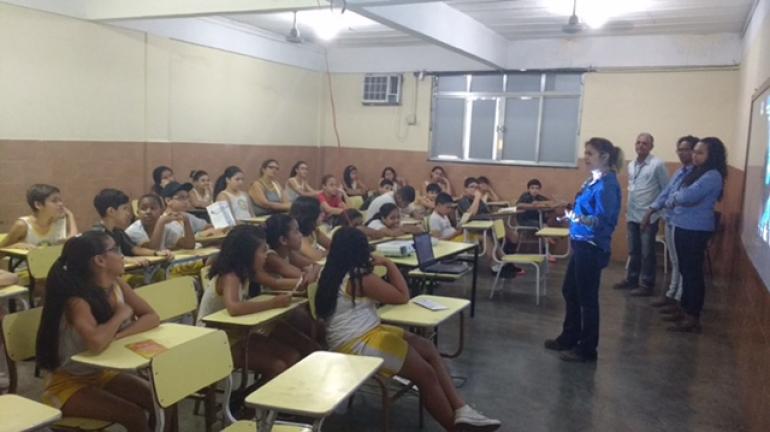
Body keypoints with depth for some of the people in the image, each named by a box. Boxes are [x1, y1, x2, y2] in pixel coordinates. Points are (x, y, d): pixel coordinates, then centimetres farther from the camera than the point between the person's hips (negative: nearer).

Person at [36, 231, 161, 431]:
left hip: (102, 372, 6)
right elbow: (96, 342, -44)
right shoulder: (77, 300, -27)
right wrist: (121, 314, -25)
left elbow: (152, 317, -7)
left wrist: (118, 335, -24)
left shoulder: (117, 285, -6)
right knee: (135, 415, -21)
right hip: (67, 382, -6)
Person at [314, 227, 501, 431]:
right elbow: (402, 296, -11)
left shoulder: (332, 274, 9)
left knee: (428, 349, 3)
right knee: (426, 374, -11)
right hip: (356, 345, -10)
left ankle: (460, 410, -1)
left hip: (363, 334, 10)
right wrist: (389, 263, -2)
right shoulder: (360, 278, -19)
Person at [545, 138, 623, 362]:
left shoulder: (607, 184, -18)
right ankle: (569, 337, 33)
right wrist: (572, 215, 28)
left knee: (587, 297, 1)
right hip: (580, 243, 10)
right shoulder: (592, 181, 9)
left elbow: (603, 219, -27)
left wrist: (579, 219, -42)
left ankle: (587, 349, 14)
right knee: (569, 291, 18)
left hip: (592, 247, -10)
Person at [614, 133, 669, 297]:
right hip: (632, 215, 6)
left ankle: (647, 285, 9)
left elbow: (666, 189, -8)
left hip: (649, 216, -6)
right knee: (633, 251, 16)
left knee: (647, 253, 1)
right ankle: (632, 279, 27)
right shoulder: (631, 165, 10)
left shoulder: (658, 165, -11)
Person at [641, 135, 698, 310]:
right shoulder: (679, 171, 15)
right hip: (670, 221, 9)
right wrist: (650, 211, 14)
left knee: (683, 263, 1)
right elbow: (665, 193, 17)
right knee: (675, 262, 17)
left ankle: (680, 299, 9)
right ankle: (671, 294, 27)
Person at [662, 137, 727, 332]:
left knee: (693, 272, -5)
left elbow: (688, 196, -23)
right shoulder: (695, 172, 16)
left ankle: (693, 318, 2)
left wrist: (674, 196, -2)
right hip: (683, 227, 9)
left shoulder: (712, 176, -13)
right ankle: (686, 311, 25)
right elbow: (677, 197, 17)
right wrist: (671, 202, -4)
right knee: (686, 271, 15)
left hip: (696, 230, -9)